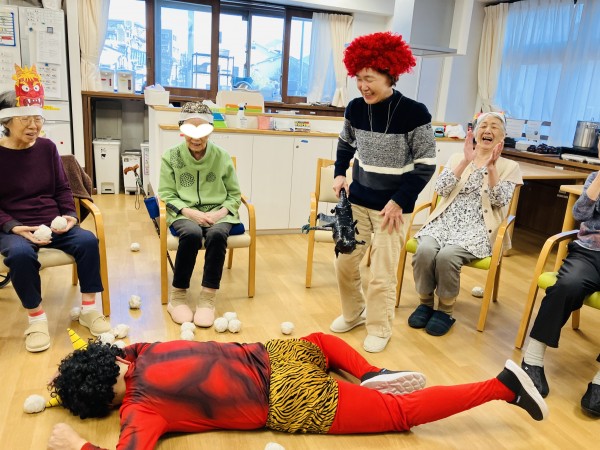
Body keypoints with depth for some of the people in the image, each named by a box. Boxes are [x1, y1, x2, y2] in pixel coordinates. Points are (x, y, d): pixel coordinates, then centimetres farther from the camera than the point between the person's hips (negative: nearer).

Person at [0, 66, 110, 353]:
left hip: (54, 223, 3)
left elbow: (62, 188, 11)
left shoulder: (47, 147, 5)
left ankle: (89, 310, -9)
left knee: (88, 240, -23)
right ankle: (36, 319, -14)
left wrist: (69, 215, -6)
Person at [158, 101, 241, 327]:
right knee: (192, 234, -35)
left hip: (217, 213, 1)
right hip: (184, 213, -1)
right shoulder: (171, 157, 3)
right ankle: (178, 296, -16)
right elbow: (167, 195, 1)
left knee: (217, 234, -34)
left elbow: (234, 195, 8)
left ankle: (207, 298, -24)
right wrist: (190, 212, -16)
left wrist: (220, 213, -12)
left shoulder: (222, 157, 4)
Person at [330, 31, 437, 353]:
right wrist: (340, 174, 3)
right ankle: (353, 313, 35)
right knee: (344, 262, 10)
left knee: (382, 273, 0)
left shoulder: (414, 113, -15)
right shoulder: (355, 109, -2)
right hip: (357, 200, 5)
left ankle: (379, 329, 23)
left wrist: (399, 201, -15)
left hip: (391, 205, -4)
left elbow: (426, 164, -11)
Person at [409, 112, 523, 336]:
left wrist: (491, 167, -15)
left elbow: (500, 201, -6)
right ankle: (425, 302, -5)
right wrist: (466, 161, -10)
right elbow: (441, 189, -1)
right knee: (425, 250, -30)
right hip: (446, 221, 2)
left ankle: (445, 311, -8)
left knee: (447, 255, -32)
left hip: (477, 229, -2)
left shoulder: (509, 167, 10)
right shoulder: (457, 158, 15)